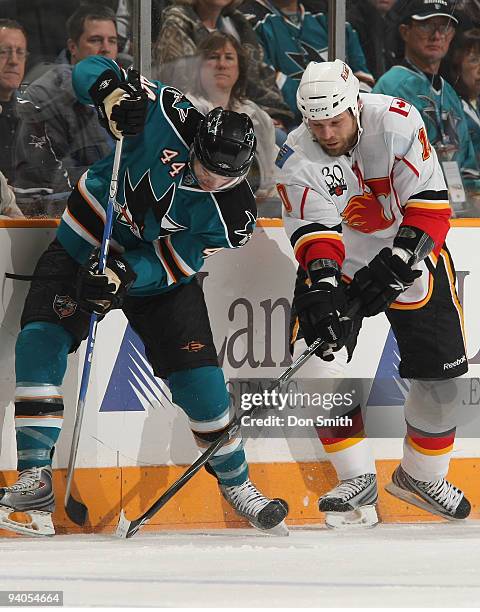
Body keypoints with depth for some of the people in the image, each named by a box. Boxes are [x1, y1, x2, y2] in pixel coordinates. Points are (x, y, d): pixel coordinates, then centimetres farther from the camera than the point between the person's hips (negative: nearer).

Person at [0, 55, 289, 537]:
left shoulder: (233, 217, -21)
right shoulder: (166, 118, -24)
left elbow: (172, 263, -22)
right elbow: (90, 71, -16)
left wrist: (123, 275, -40)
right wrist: (112, 92, -39)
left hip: (155, 272, 1)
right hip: (85, 243, 0)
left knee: (197, 375, -7)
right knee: (40, 342, -21)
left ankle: (235, 482, 19)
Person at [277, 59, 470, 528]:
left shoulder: (396, 122, -23)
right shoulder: (297, 159, -18)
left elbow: (430, 204, -24)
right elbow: (314, 231, -23)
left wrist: (396, 265, -33)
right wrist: (322, 286, -40)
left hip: (410, 257, 0)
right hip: (337, 264, 1)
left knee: (439, 373, 0)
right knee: (317, 362, -17)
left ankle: (421, 475, 23)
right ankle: (357, 480, -8)